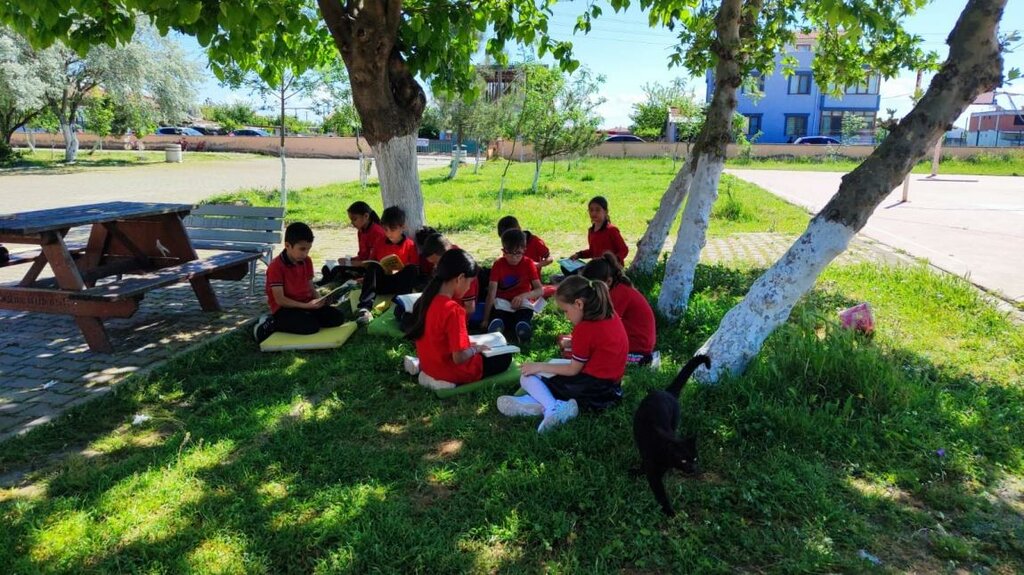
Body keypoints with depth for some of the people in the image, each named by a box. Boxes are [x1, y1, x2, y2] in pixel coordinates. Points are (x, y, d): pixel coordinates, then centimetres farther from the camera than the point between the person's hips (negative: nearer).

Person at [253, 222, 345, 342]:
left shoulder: (307, 261, 5)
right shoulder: (276, 267, -16)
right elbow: (280, 299, -18)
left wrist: (318, 300, -9)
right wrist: (307, 306, -25)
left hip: (307, 304, 7)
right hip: (284, 308, -7)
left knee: (337, 318, -9)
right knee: (311, 327, -30)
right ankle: (270, 325, -10)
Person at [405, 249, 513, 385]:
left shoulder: (427, 299, -4)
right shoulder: (453, 310, -29)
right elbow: (459, 358, -28)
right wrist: (475, 349, -8)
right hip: (451, 372, -8)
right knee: (505, 357, 9)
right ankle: (459, 381, -2)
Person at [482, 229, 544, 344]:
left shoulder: (529, 264, 0)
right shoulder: (498, 265, -2)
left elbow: (540, 290, -4)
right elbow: (491, 293, -10)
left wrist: (524, 295, -25)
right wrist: (486, 319, -20)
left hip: (522, 305, 1)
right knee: (496, 320, -39)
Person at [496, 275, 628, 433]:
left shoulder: (584, 329, -19)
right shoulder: (612, 317, 5)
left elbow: (573, 370, -10)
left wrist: (539, 366, -3)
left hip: (591, 390, -9)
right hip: (611, 388, 9)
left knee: (527, 378, 0)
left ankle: (554, 408, -22)